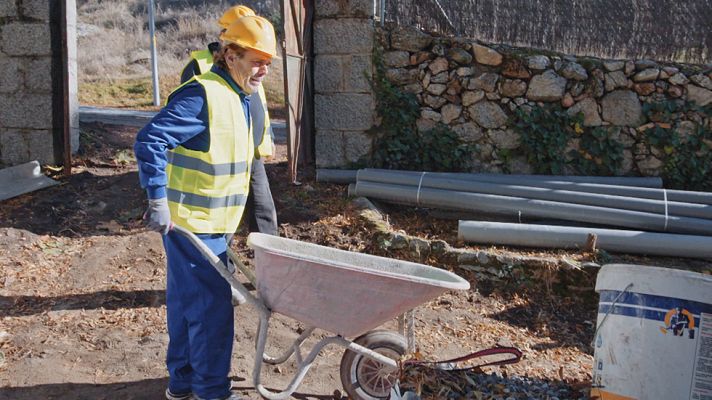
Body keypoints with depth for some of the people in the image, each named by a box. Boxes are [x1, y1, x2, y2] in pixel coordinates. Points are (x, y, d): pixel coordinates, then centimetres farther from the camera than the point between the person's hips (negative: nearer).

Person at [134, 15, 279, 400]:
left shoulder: (238, 98, 13)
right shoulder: (201, 95, -19)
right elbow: (149, 141, -25)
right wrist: (158, 200, -27)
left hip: (208, 223, 10)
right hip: (192, 224, -9)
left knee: (186, 303, 17)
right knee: (211, 308, -3)